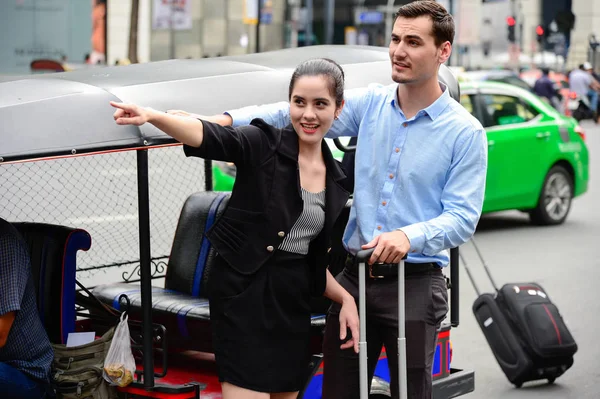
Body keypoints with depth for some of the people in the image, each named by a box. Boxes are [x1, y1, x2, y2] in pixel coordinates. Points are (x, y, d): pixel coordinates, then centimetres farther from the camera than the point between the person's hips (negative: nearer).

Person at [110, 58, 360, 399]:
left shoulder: (336, 180, 9)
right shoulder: (262, 145, -7)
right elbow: (208, 136, -27)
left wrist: (345, 297, 4)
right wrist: (151, 116, -45)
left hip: (294, 301, 6)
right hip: (244, 292, -6)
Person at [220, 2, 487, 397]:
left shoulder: (466, 132, -6)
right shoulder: (370, 103, 4)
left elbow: (462, 217, -11)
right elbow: (294, 114, -5)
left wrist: (410, 236, -29)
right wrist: (224, 120, -19)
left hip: (416, 282, -3)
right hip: (355, 276, 4)